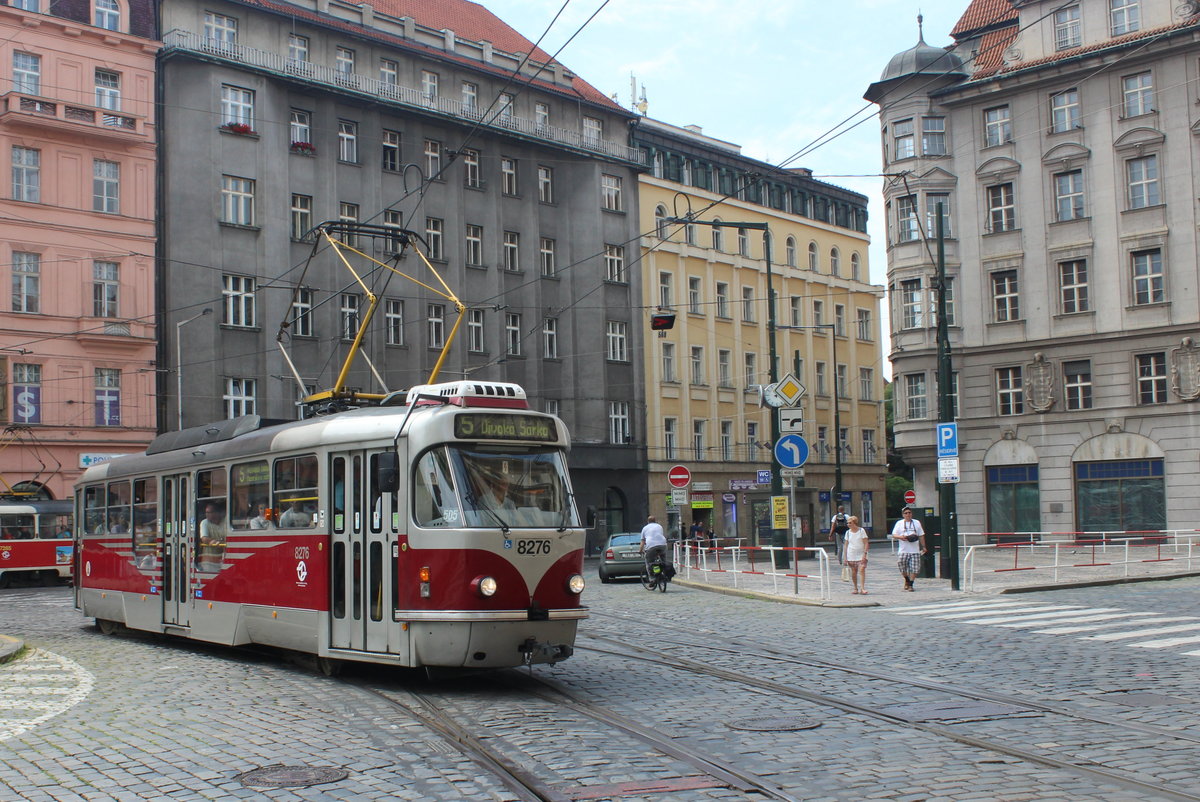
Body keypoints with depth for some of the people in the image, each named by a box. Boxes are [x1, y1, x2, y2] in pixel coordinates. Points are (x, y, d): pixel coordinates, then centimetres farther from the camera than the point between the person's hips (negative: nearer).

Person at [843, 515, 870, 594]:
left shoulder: (861, 530, -2)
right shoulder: (848, 532, 7)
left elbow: (866, 543, -4)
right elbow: (845, 545, 9)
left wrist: (865, 554, -14)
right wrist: (845, 557, 3)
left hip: (861, 555, -3)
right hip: (851, 556, 3)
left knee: (862, 569, -17)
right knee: (853, 572, 3)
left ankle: (862, 588, -20)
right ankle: (855, 588, 17)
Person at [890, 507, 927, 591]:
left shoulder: (917, 523, 13)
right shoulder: (899, 523, 6)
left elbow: (921, 536, 16)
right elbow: (894, 535, 1)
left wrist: (923, 547, 11)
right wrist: (901, 537, -19)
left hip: (915, 550, 1)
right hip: (903, 550, -1)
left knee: (914, 568, -4)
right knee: (901, 565, -5)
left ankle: (911, 584, 6)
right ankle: (907, 580, 21)